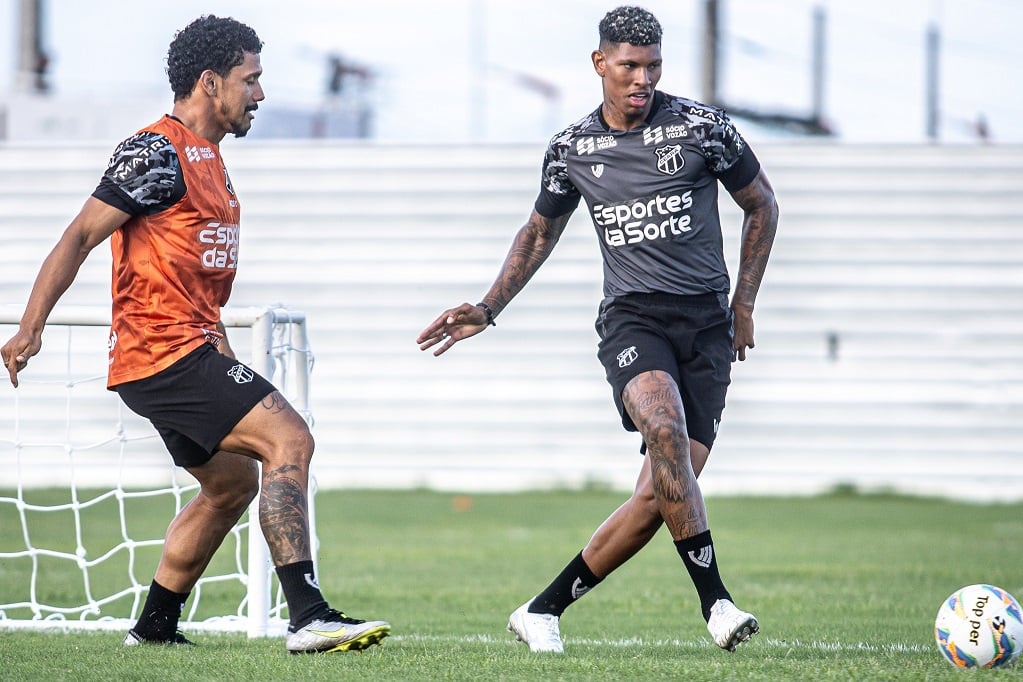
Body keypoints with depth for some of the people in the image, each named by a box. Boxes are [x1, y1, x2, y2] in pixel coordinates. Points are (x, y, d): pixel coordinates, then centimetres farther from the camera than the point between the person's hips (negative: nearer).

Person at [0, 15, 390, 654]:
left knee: (233, 482, 20)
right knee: (289, 439, -19)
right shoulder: (158, 153, -11)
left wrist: (223, 356, 25)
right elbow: (80, 237, -14)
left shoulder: (208, 159, 19)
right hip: (164, 354, -11)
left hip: (190, 351, 11)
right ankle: (308, 616, -26)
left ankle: (155, 625, 26)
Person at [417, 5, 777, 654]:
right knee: (665, 426, -33)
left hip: (708, 323, 0)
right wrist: (488, 309, 17)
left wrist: (743, 304, 10)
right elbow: (540, 231, 24)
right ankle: (715, 599, -29)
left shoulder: (702, 127, 0)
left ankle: (544, 611, 5)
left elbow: (762, 205, 13)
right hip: (631, 317, 0)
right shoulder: (572, 149, 6)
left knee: (658, 496, -8)